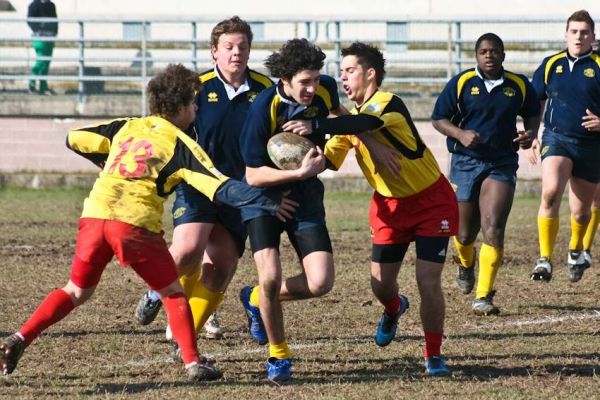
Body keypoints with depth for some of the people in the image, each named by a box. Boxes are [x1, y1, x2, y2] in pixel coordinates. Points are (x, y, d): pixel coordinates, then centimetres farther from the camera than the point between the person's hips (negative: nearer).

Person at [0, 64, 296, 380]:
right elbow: (221, 188, 0)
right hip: (136, 223, -4)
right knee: (173, 293, 13)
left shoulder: (126, 127, 22)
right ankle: (193, 362, 4)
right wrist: (269, 202, 4)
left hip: (94, 215, 4)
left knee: (77, 291, 18)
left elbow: (74, 139, 26)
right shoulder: (180, 144, 8)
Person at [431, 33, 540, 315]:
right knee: (465, 232, 8)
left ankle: (483, 297, -12)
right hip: (465, 162, 0)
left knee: (493, 229, -15)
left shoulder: (519, 85, 3)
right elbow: (438, 119, 2)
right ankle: (465, 264, 46)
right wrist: (461, 134, -17)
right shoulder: (461, 83, -2)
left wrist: (530, 133, -3)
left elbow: (532, 114, 19)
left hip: (502, 164, 0)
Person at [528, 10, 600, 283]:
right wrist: (532, 137, 11)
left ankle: (576, 251, 43)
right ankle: (545, 260, -25)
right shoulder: (550, 65, 7)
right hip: (556, 139, 0)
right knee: (551, 192, -26)